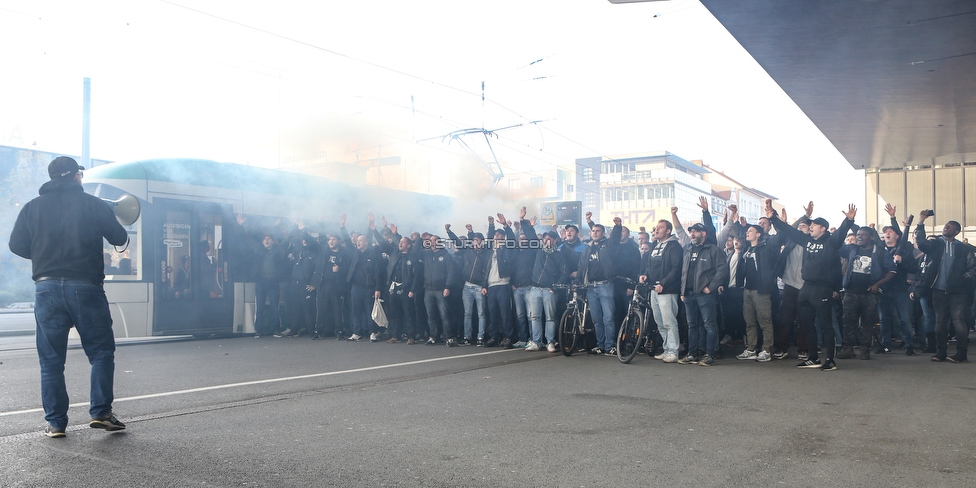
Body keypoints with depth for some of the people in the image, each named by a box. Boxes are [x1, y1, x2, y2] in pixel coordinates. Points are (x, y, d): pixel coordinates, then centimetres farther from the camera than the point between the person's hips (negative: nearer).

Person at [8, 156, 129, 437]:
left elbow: (17, 245, 8)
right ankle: (100, 412, 1)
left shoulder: (33, 207, 8)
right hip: (85, 286, -3)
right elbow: (119, 239, 3)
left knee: (51, 360, 8)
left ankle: (55, 422, 10)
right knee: (101, 352, 7)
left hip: (46, 288, 3)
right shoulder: (93, 204, -1)